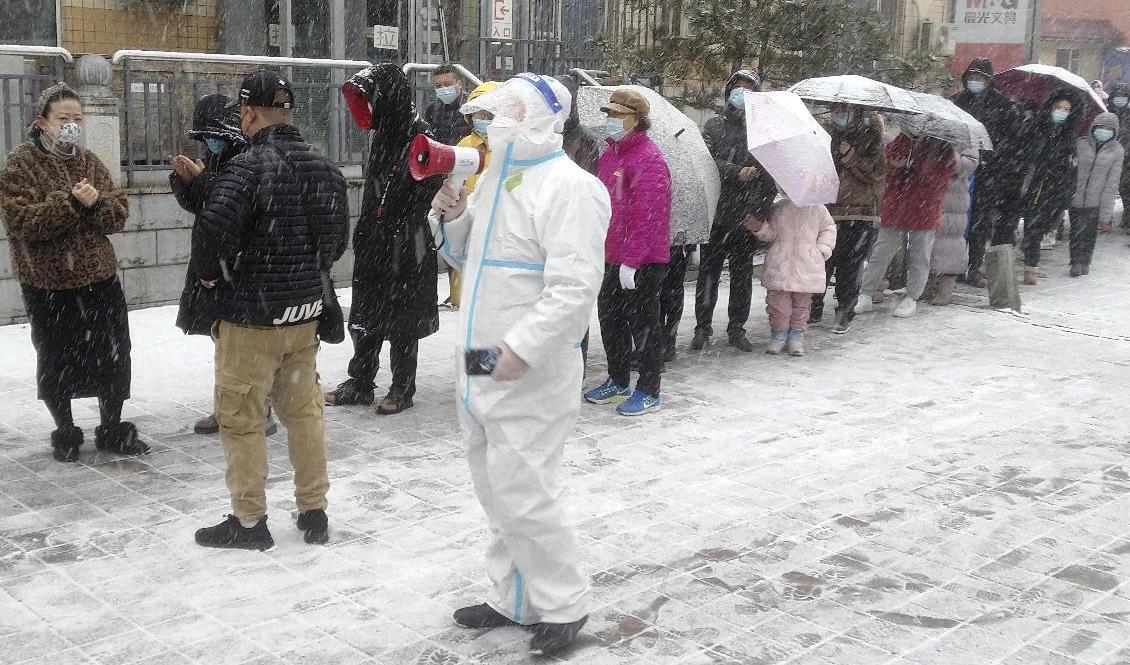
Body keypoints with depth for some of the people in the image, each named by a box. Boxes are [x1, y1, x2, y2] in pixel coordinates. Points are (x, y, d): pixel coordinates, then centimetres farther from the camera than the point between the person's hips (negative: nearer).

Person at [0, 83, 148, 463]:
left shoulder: (89, 162, 10)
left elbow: (119, 215, 5)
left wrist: (96, 202, -16)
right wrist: (71, 201, -25)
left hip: (100, 278, 4)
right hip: (48, 285, -4)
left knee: (114, 358, 9)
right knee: (56, 364, 9)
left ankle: (112, 430, 26)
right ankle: (65, 434, 26)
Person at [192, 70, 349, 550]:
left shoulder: (249, 165, -18)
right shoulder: (324, 167, 6)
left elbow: (215, 226, -30)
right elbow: (340, 239, 13)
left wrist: (210, 272, -12)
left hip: (251, 316, -7)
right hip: (306, 312, 7)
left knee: (241, 416, 6)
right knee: (304, 409, 16)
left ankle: (249, 521, 15)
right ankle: (314, 512, 24)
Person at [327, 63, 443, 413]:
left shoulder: (418, 138, -15)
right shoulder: (384, 135, 10)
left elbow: (426, 195, -17)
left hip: (405, 247, -8)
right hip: (374, 243, 8)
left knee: (401, 318, 3)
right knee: (366, 313, 13)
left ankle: (402, 388, 15)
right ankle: (360, 383, 23)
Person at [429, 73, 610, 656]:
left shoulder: (569, 188, -15)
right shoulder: (494, 178, 14)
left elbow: (574, 287, -23)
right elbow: (468, 256, 23)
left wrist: (522, 348, -27)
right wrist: (451, 217, 3)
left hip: (530, 378, -9)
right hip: (479, 370, 9)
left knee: (522, 497, -6)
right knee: (496, 494, 16)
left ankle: (563, 606, 13)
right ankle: (512, 599, 30)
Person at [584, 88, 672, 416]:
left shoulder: (648, 158, -17)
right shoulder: (609, 154, 12)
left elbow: (647, 215, -22)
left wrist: (631, 260, -24)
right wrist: (598, 247, 15)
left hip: (643, 260, -9)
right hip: (613, 255, 9)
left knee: (643, 323, 1)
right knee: (609, 316, 17)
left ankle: (649, 393, 13)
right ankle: (618, 382, 33)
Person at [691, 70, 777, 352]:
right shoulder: (715, 125, 7)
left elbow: (770, 175, 1)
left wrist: (761, 210, -11)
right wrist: (737, 172, -20)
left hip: (746, 218, 1)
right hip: (716, 214, -1)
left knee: (742, 274, 8)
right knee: (709, 271, 5)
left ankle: (737, 328, 19)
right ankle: (703, 327, 15)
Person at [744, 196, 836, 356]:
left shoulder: (818, 209, 6)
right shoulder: (777, 208, 7)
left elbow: (829, 229, 14)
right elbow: (771, 233, 10)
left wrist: (822, 250, 2)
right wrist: (759, 228, -9)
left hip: (806, 267, 0)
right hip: (780, 264, 0)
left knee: (802, 302, 6)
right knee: (778, 301, -1)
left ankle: (796, 336, 18)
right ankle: (779, 336, 14)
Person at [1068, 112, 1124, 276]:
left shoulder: (1117, 151, -2)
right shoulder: (1080, 144, -1)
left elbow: (1112, 184, -4)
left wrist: (1106, 213, -6)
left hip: (1096, 203, 0)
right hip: (1076, 200, 0)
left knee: (1090, 234, 9)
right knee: (1076, 233, 2)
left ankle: (1085, 262, 28)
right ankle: (1076, 263, 18)